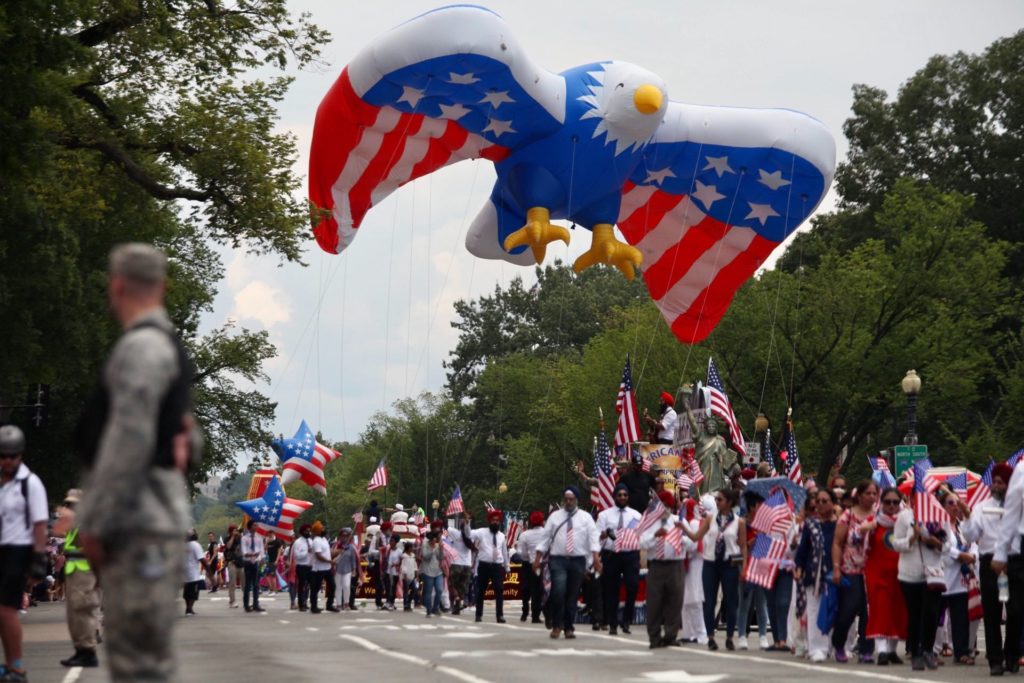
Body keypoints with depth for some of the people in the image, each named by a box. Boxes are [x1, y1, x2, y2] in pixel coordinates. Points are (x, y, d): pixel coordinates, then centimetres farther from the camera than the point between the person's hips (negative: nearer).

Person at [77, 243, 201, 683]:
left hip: (137, 523, -10)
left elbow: (129, 440, -19)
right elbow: (190, 442, 22)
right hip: (144, 518, 10)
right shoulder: (170, 345, 18)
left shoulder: (141, 346, -12)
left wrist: (96, 523, -17)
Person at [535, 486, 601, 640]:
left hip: (578, 561, 1)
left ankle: (569, 628, 15)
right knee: (558, 591, -17)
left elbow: (593, 538, -3)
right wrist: (537, 558, 1)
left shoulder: (585, 518, 7)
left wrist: (596, 558, -17)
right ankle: (556, 625, -2)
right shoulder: (554, 516, 9)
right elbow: (545, 538, 8)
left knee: (572, 595, 5)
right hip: (558, 559, -1)